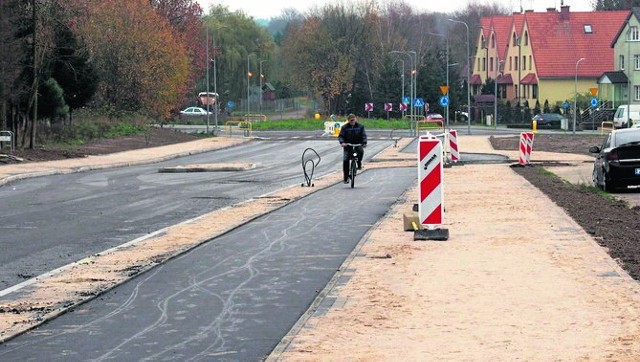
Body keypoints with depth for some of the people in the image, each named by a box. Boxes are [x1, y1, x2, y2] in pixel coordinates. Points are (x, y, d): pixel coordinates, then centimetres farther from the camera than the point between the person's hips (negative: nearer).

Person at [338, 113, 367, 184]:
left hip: (357, 144, 0)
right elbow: (340, 136, -5)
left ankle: (359, 164, -7)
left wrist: (364, 143, -21)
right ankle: (346, 177, -3)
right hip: (347, 146, 0)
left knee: (361, 151, -34)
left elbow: (363, 135, -3)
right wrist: (342, 142, -25)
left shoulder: (360, 127, 3)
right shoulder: (345, 127, 0)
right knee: (345, 160, -12)